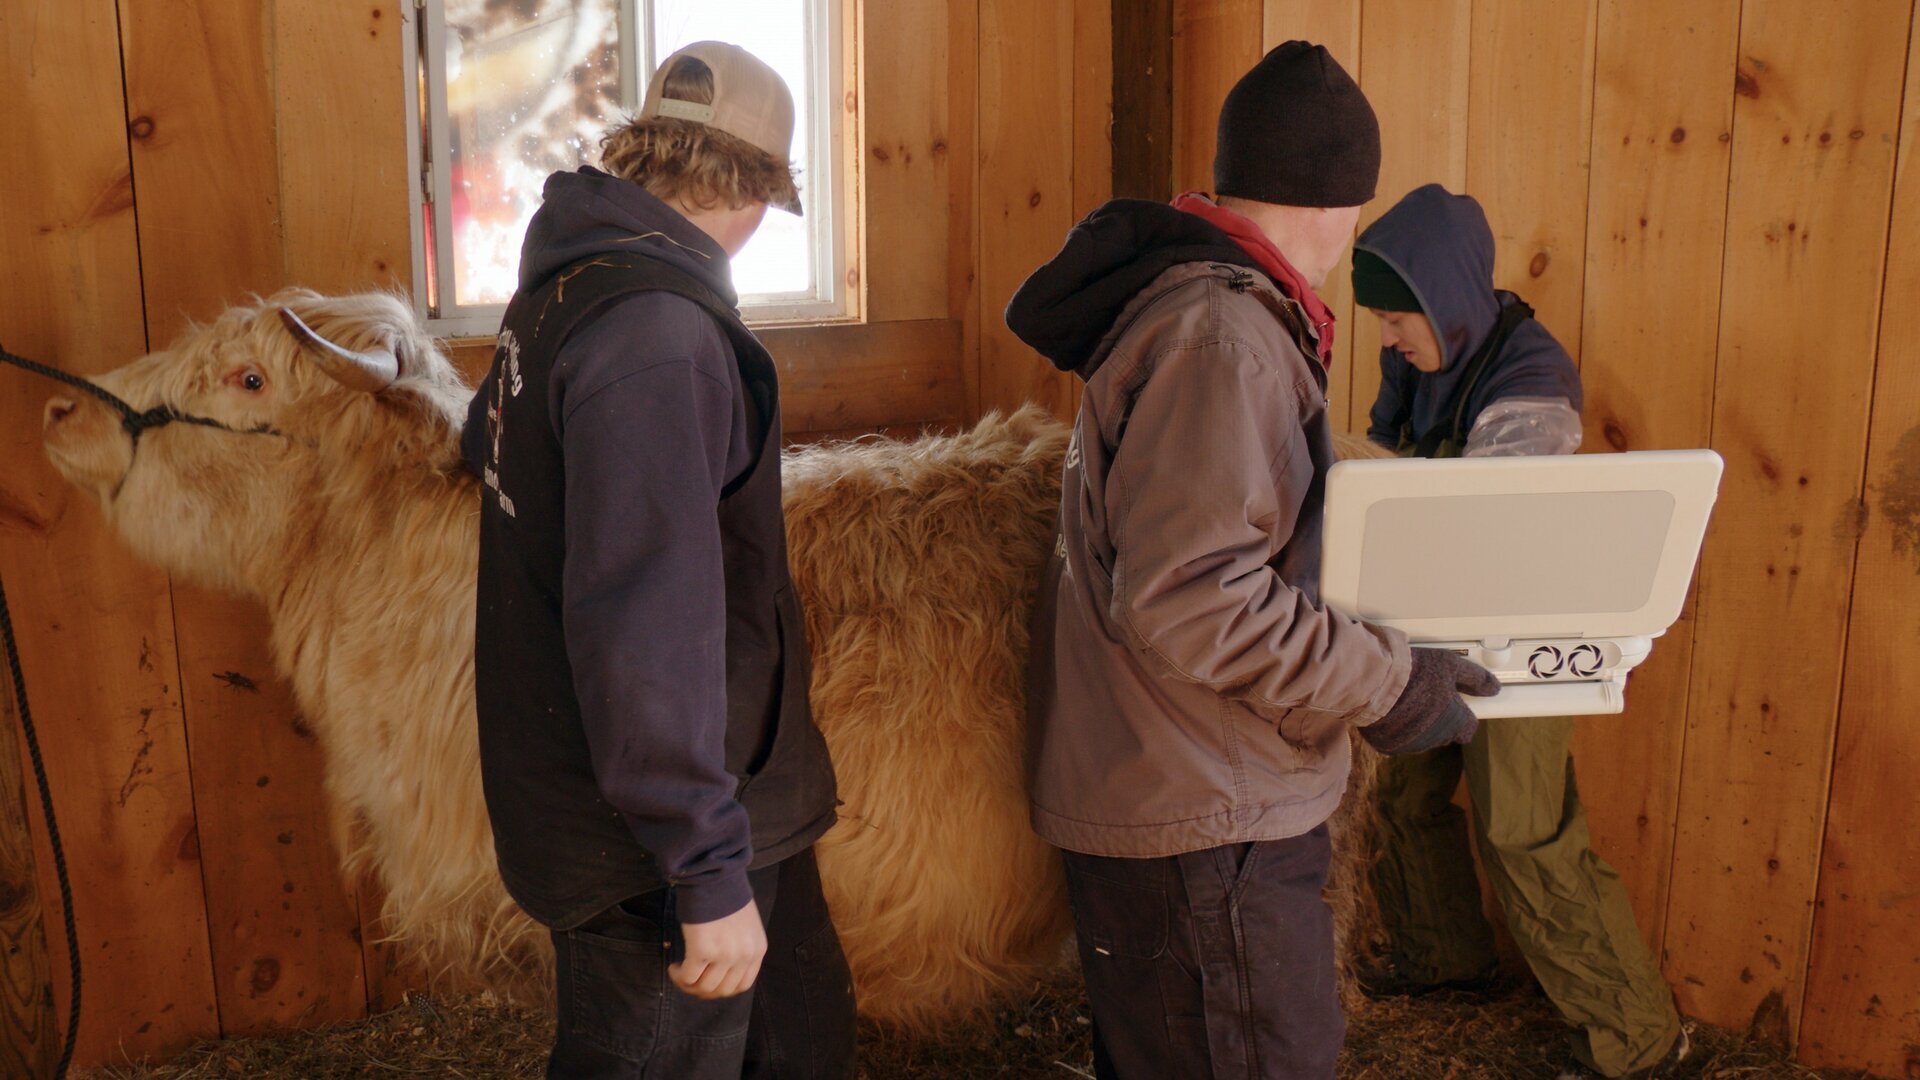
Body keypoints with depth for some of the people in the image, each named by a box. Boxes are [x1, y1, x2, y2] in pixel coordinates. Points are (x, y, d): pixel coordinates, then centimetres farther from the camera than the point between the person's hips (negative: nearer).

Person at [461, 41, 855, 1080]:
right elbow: (645, 630, -31)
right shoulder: (659, 330, -24)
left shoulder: (565, 287, 8)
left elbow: (488, 437, 30)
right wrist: (709, 874, -27)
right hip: (654, 840, -10)